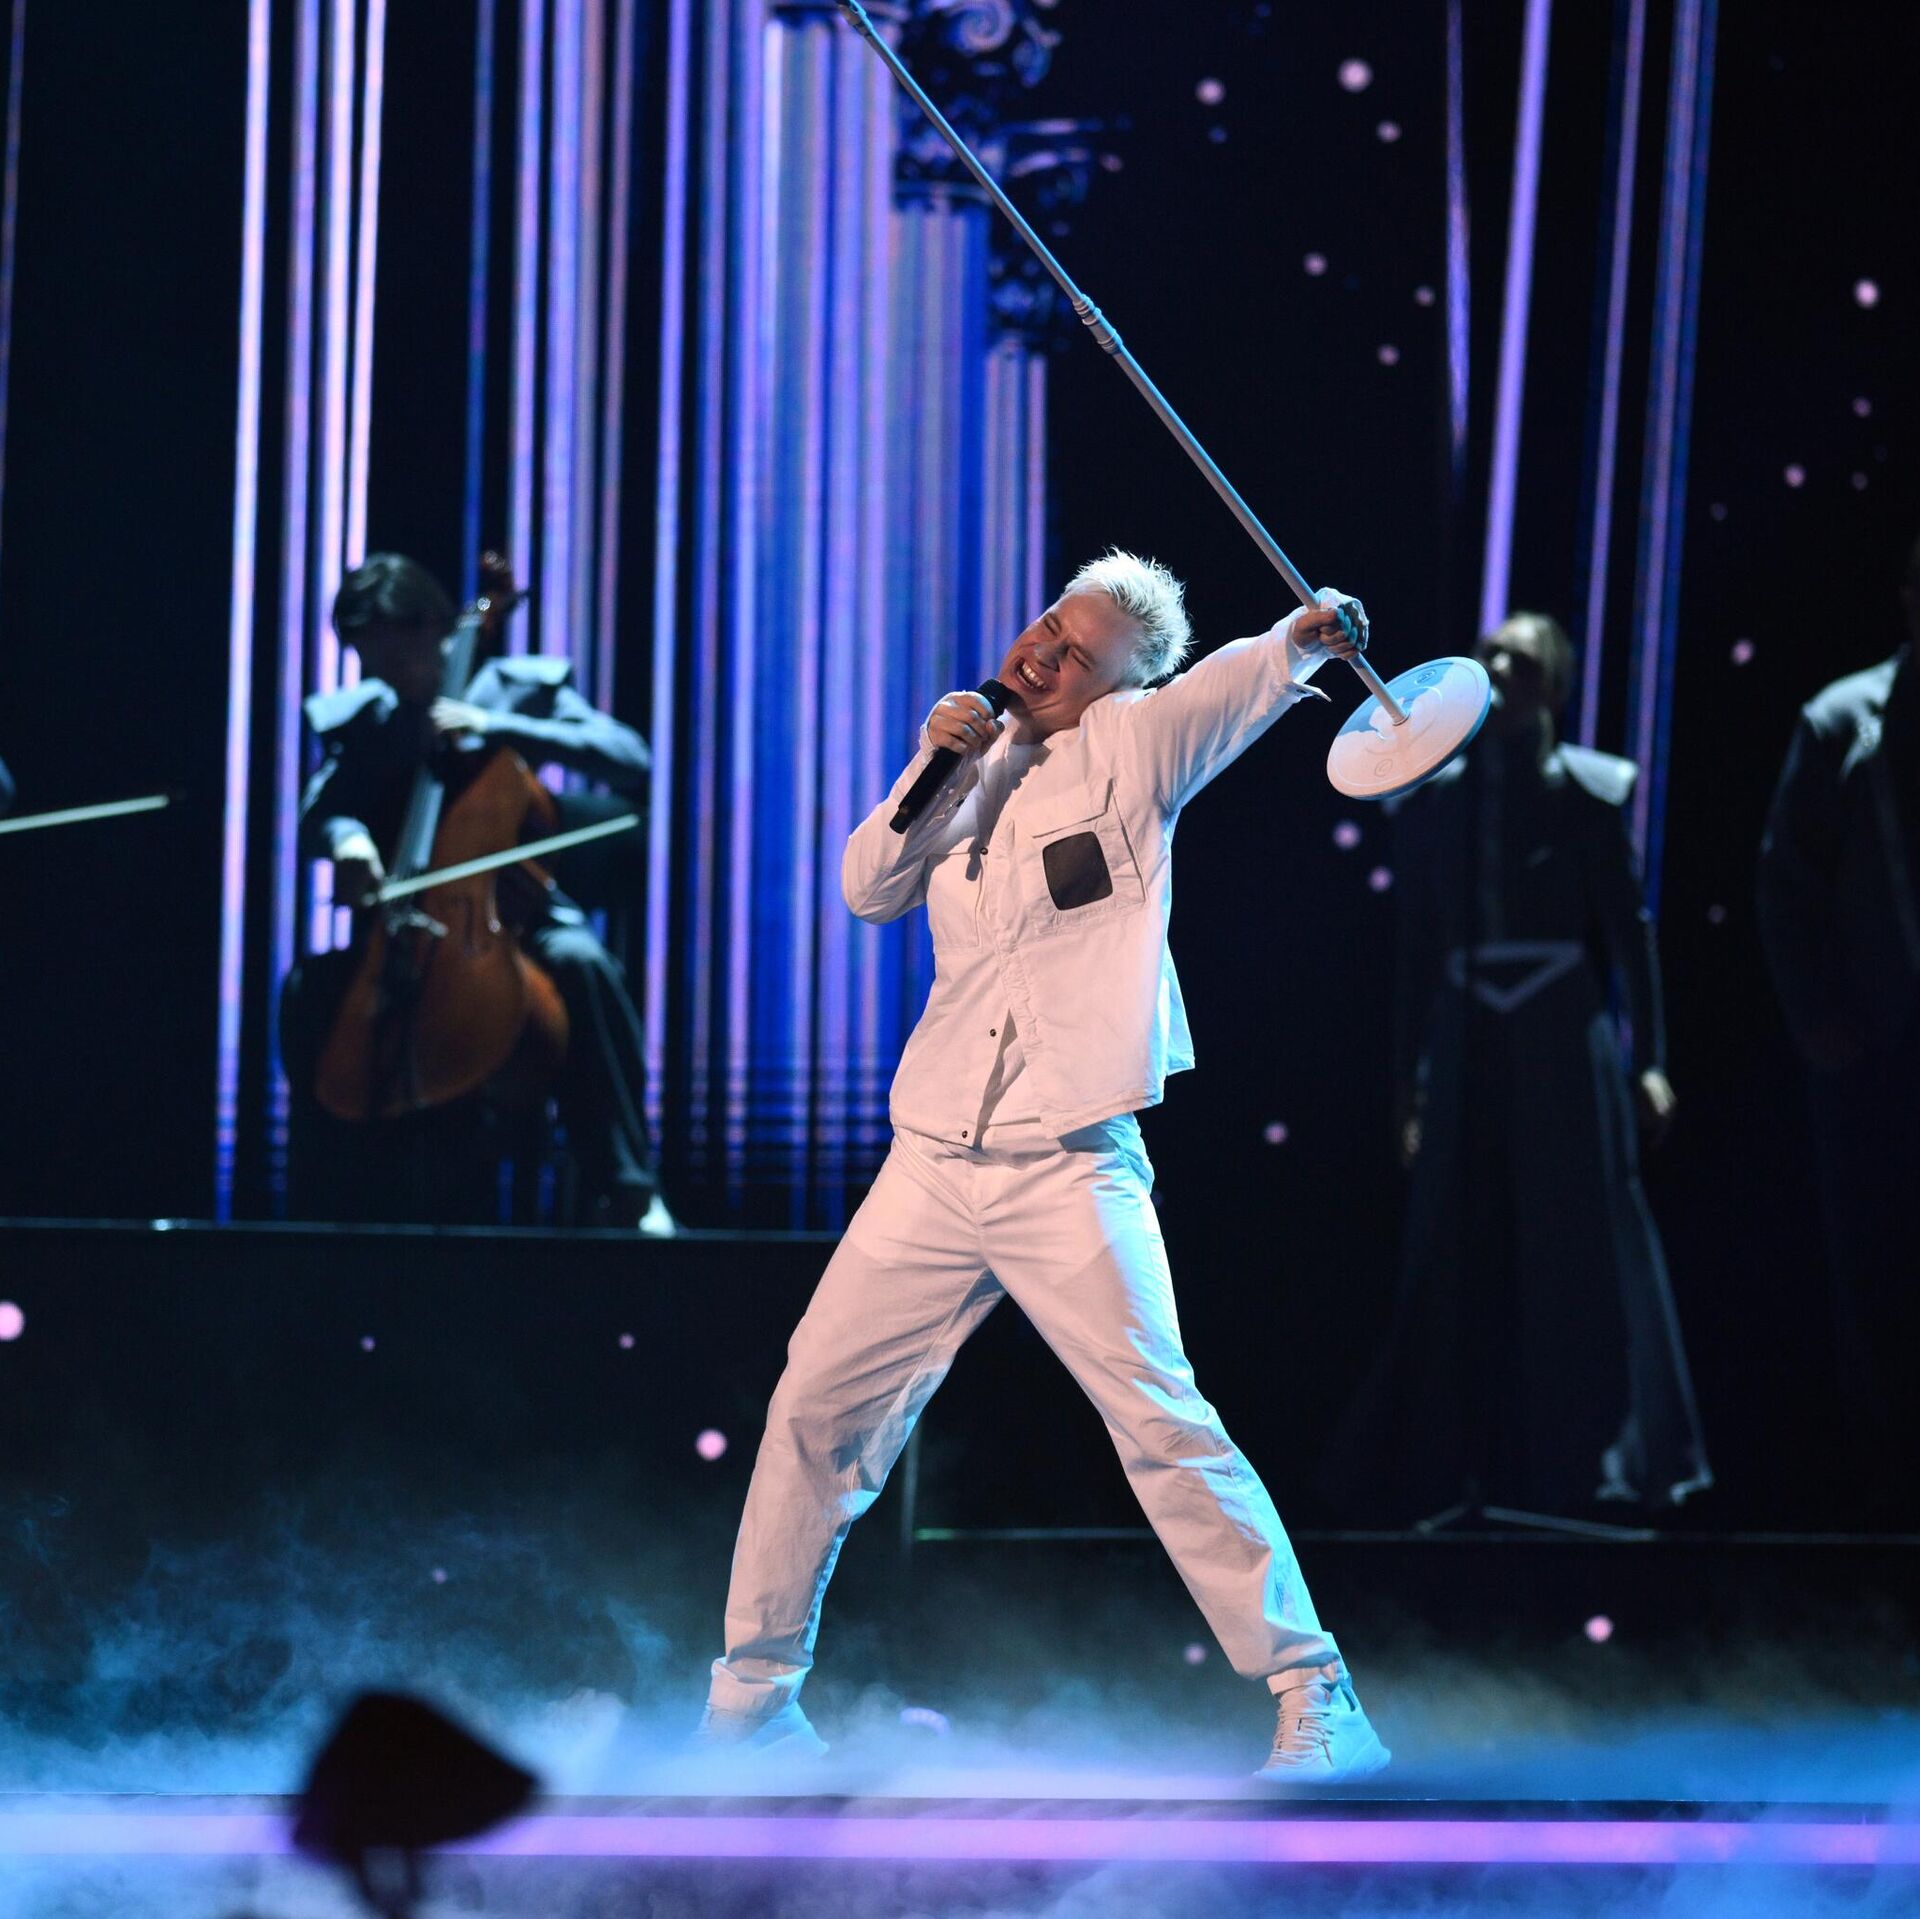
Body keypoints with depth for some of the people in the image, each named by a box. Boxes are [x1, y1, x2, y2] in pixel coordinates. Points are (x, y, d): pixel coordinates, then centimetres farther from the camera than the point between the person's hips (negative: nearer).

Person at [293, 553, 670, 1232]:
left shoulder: (521, 687, 3)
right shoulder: (357, 719, 10)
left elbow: (631, 762, -11)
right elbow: (318, 813, -5)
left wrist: (497, 725, -19)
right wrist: (344, 838, -31)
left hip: (514, 915, -2)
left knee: (579, 961, -35)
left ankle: (627, 1193, -31)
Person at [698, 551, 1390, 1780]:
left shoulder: (1127, 747, 1)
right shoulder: (978, 765, 14)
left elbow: (1227, 693, -15)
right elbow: (869, 892, 8)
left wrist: (1304, 639, -35)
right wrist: (935, 771, -7)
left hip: (1071, 1169, -5)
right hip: (934, 1161, 5)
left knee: (1166, 1424, -13)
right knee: (818, 1403, 7)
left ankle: (1317, 1701, -9)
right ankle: (754, 1691, 21)